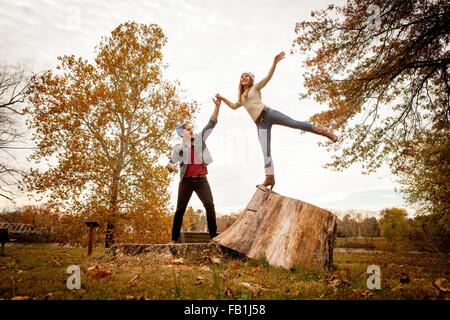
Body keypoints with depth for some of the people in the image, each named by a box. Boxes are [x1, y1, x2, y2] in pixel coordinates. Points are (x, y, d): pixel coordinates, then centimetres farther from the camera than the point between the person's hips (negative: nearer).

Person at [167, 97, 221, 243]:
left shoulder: (199, 138, 10)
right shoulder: (178, 148, 8)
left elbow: (211, 123, 5)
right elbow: (171, 163, 6)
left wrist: (217, 106, -6)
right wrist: (171, 166, -21)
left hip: (201, 180, 1)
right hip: (186, 181, -1)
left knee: (210, 206, -11)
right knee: (180, 210, 2)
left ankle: (213, 236, -6)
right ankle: (174, 239, 8)